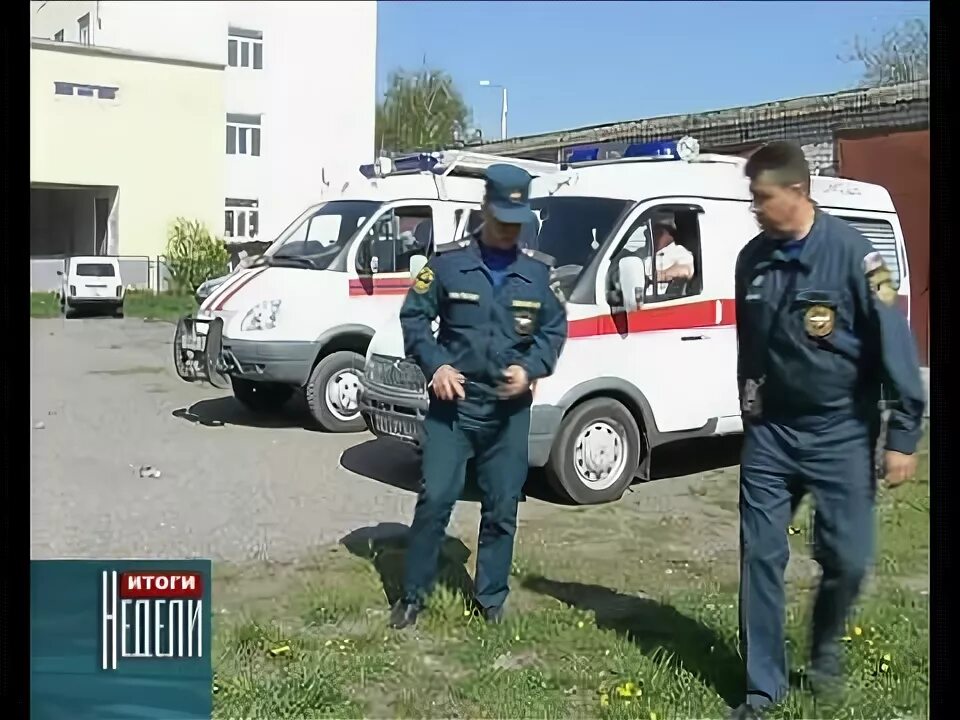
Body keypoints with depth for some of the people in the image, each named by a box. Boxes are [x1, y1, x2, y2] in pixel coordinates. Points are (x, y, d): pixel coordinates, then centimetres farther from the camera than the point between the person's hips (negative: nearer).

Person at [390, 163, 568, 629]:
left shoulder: (539, 272, 5)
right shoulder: (449, 263, -3)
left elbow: (554, 329, 11)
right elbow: (413, 317, 1)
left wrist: (530, 368, -7)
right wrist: (435, 365, -14)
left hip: (510, 409, 2)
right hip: (452, 402, -2)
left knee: (502, 508, 8)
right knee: (435, 499, -3)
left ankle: (491, 599, 24)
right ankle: (413, 595, 13)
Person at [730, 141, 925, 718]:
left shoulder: (850, 252, -13)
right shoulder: (753, 258, 3)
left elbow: (894, 344, -12)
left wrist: (904, 434, -14)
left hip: (841, 433, -4)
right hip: (770, 431, 4)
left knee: (848, 557, -1)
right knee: (761, 556, 3)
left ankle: (826, 648, 31)